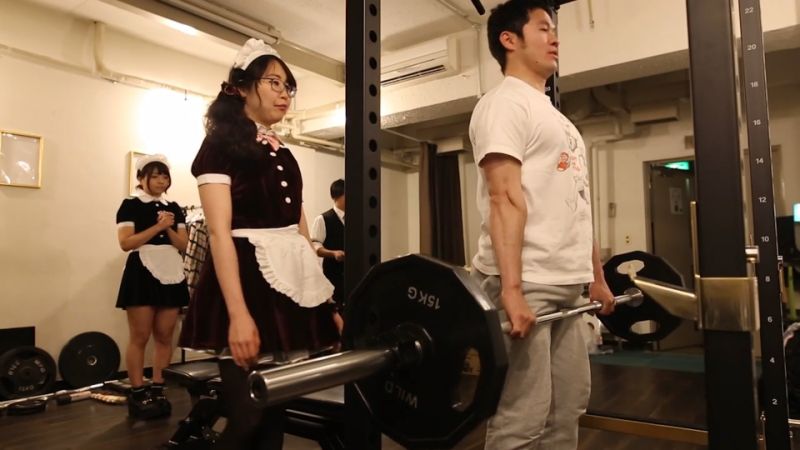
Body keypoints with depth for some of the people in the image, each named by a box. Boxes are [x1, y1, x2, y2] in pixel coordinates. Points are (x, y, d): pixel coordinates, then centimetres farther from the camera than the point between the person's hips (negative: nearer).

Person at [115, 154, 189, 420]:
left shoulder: (174, 208, 13)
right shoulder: (130, 205, 0)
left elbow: (183, 245, 9)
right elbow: (125, 242, -11)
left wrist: (169, 229, -9)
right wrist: (157, 226, -15)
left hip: (171, 276, 5)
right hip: (142, 275, -5)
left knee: (165, 337, 7)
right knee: (140, 337, -1)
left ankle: (158, 391, 16)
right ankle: (137, 395, 9)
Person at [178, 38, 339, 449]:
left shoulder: (284, 154, 17)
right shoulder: (220, 145, -3)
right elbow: (220, 231, -13)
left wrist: (324, 296, 11)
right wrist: (238, 313, -22)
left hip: (293, 283, 7)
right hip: (248, 282, -7)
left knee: (277, 414, 10)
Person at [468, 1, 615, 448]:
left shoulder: (557, 118, 23)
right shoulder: (506, 103, -5)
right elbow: (505, 198, -18)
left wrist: (598, 278, 22)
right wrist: (512, 289, -26)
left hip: (564, 286, 10)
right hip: (524, 285, -9)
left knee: (566, 411, 15)